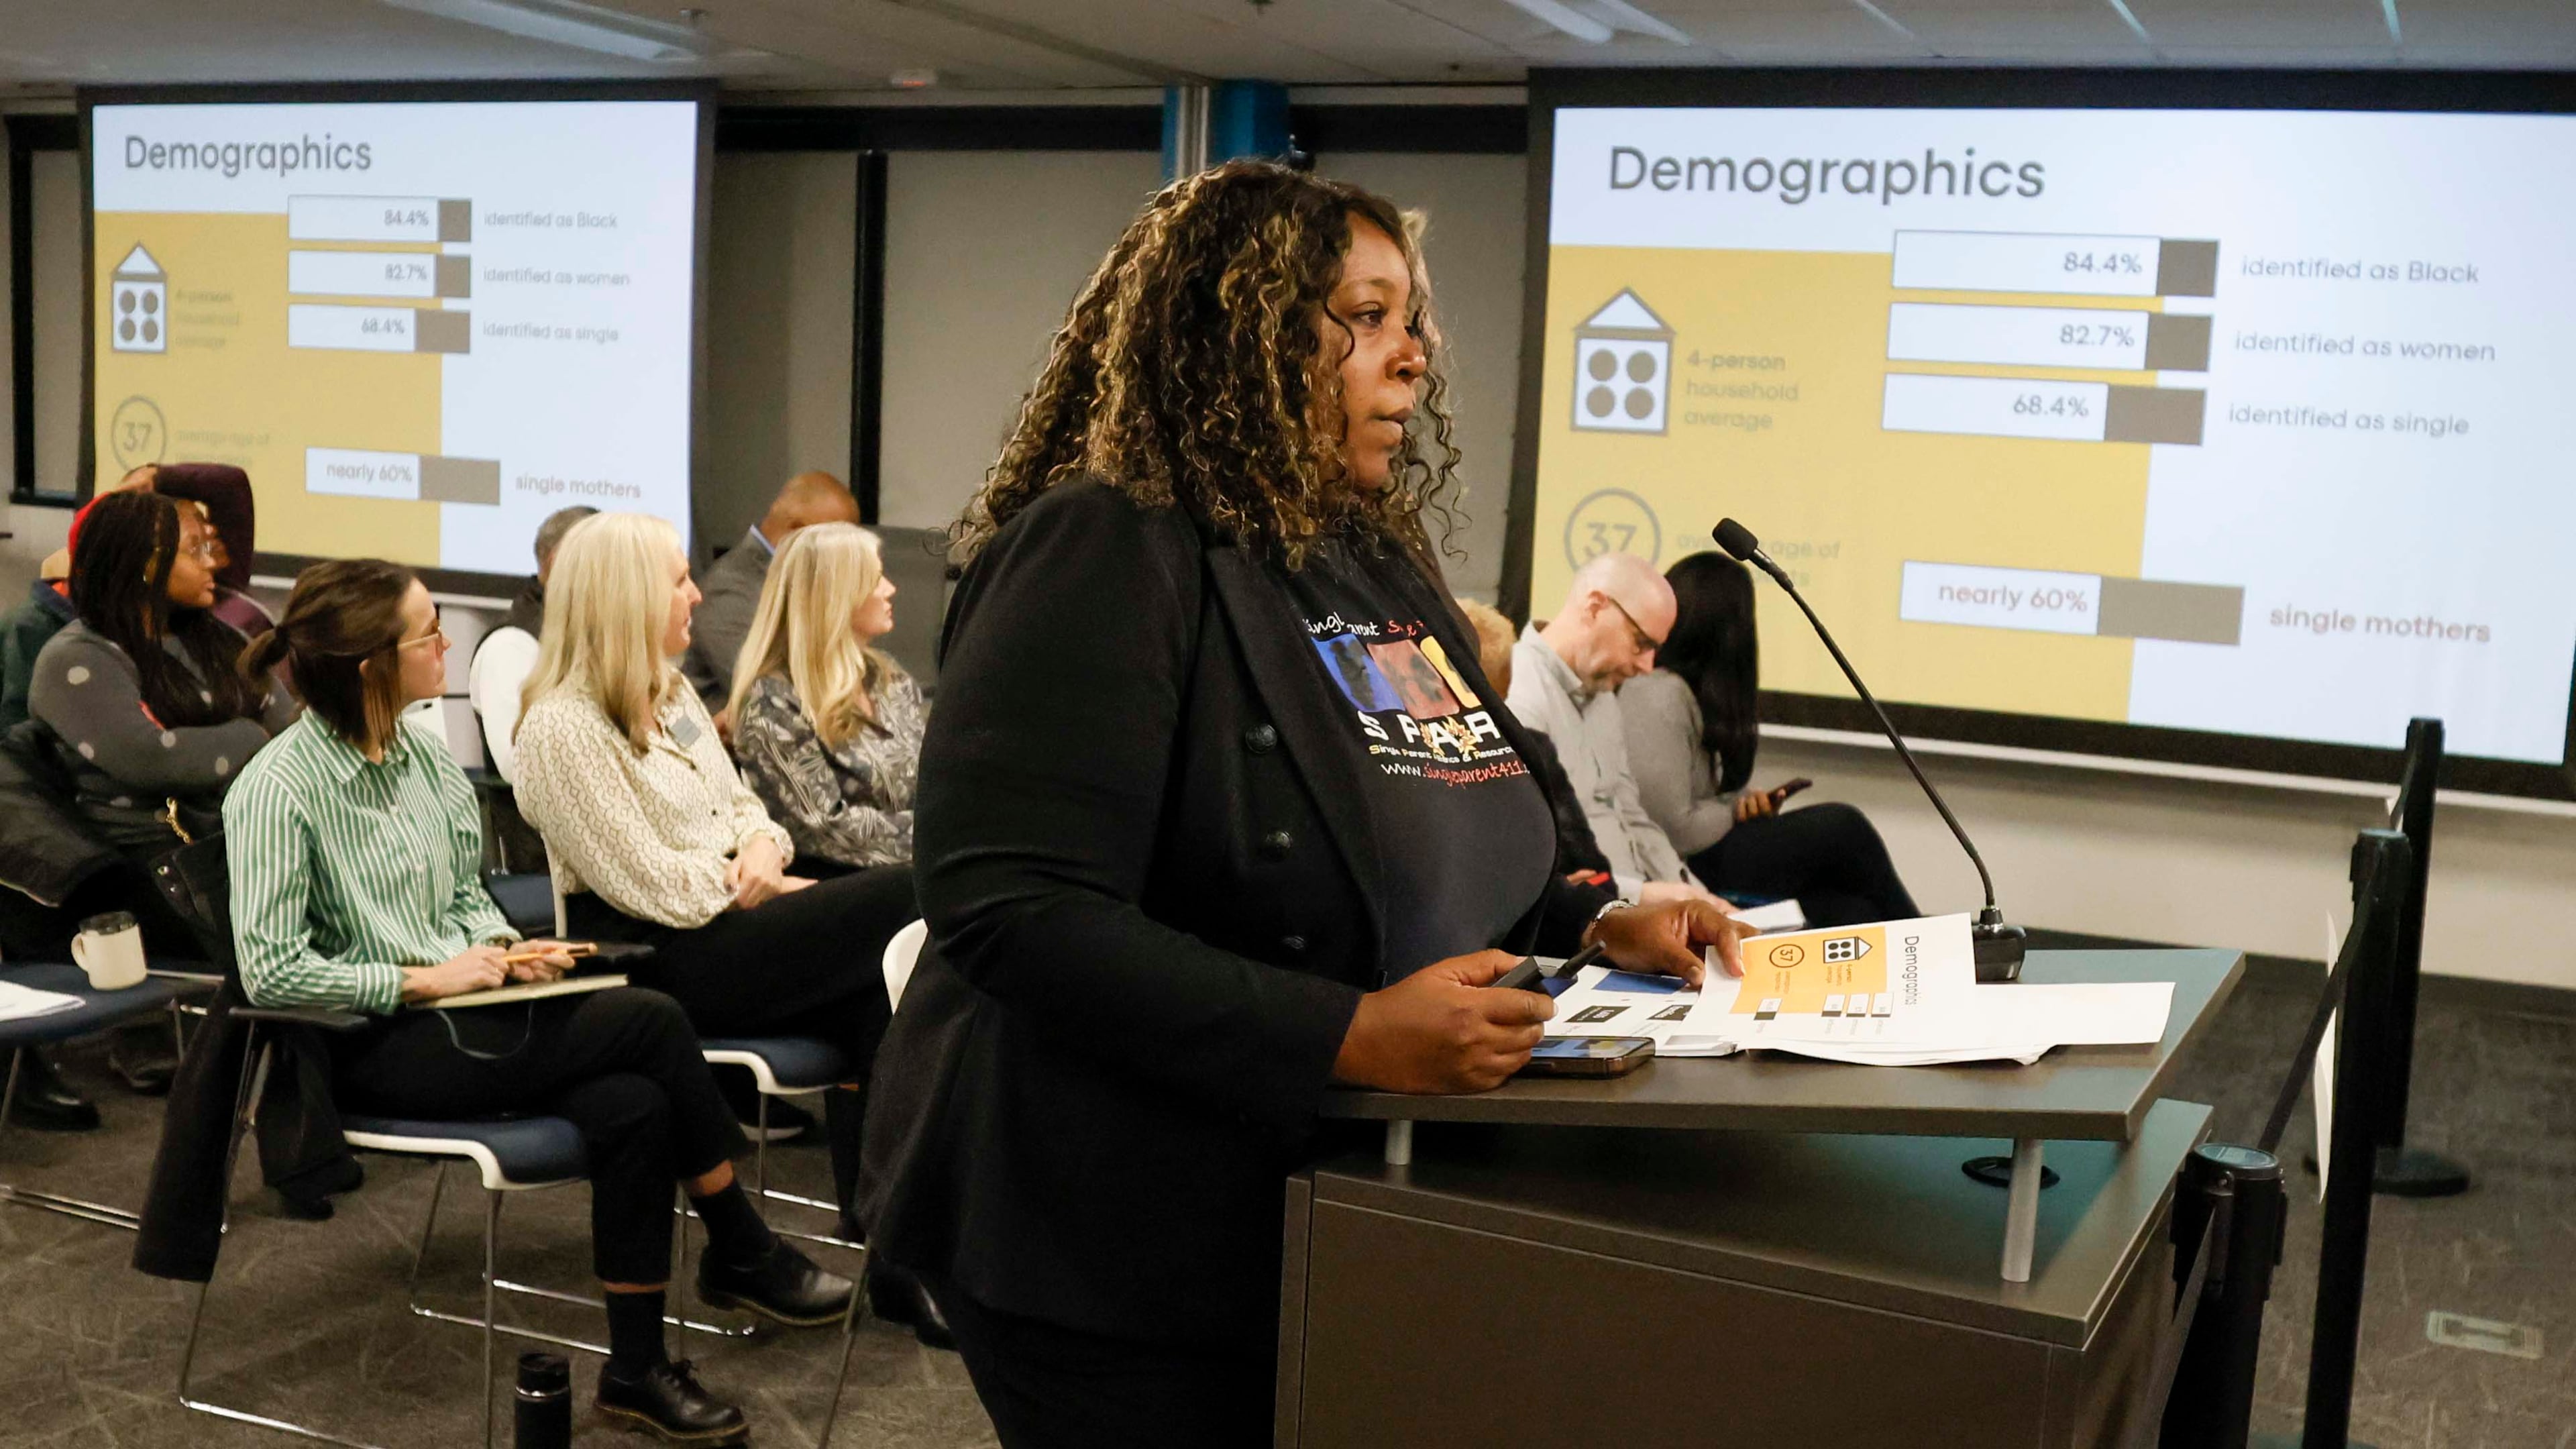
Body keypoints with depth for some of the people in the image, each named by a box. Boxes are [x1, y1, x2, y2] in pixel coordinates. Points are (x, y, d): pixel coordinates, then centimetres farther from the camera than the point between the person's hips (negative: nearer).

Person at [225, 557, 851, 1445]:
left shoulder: (424, 754, 5)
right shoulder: (278, 789, -16)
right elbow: (269, 971, -19)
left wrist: (503, 948, -4)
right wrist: (420, 980, -18)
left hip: (456, 1010, 7)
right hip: (374, 1048, -7)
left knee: (631, 1107, -20)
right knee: (651, 1022, -21)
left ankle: (637, 1372, -6)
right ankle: (744, 1257, -4)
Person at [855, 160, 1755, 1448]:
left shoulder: (1381, 563, 9)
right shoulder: (1107, 553, -19)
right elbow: (1013, 910, -28)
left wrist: (1595, 930, 3)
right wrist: (1351, 1039, -31)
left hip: (1348, 1214, 9)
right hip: (1126, 1252, -8)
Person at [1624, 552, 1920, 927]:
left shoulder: (1690, 689, 14)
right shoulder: (1658, 697, -19)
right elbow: (1675, 829, -22)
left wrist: (1742, 802, -2)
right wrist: (1737, 810, -4)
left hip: (1702, 858, 10)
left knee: (1851, 912, -5)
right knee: (1839, 828, -8)